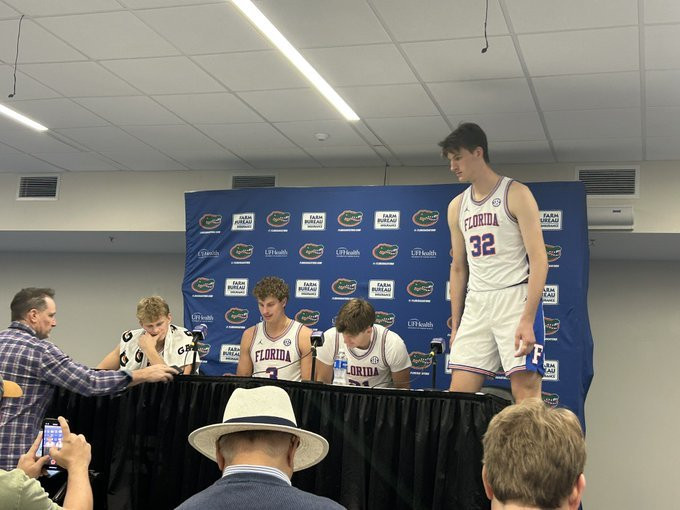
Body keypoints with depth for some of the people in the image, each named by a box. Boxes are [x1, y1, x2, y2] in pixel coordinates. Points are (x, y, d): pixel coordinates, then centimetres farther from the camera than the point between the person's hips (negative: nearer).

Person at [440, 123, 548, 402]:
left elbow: (539, 259, -9)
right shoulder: (457, 206, 16)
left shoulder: (516, 194, -2)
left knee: (526, 391, -12)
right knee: (458, 393, -1)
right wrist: (455, 326, 17)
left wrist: (527, 319, -19)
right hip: (475, 304, 6)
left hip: (515, 298, -6)